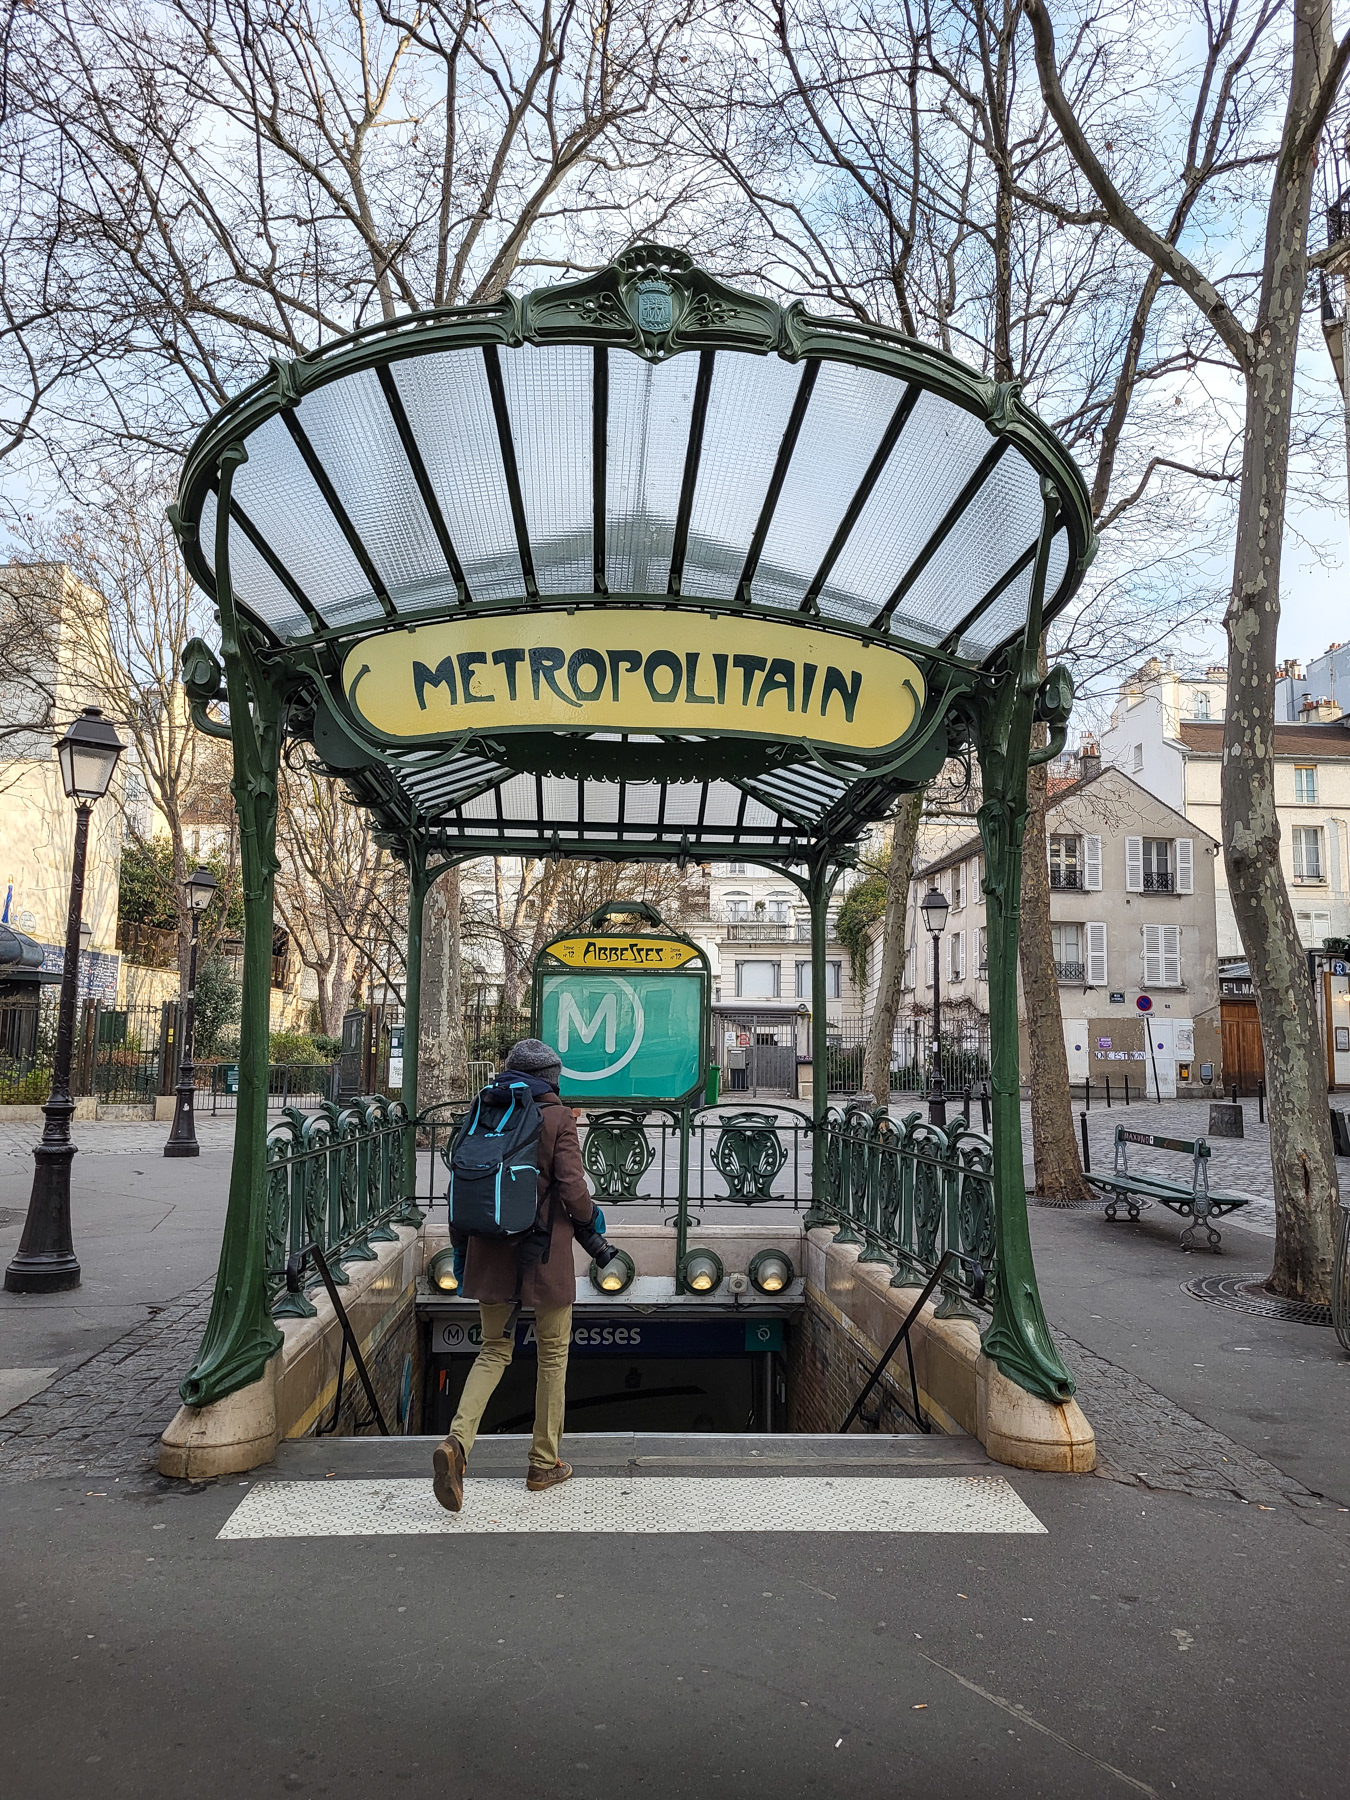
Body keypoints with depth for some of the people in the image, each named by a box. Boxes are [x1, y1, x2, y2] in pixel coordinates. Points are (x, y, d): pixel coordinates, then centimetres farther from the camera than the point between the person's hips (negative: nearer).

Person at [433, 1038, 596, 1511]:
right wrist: (589, 1216, 6)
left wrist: (463, 1247, 17)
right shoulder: (558, 1117, -9)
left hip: (492, 1249, 4)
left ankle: (457, 1441, -7)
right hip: (544, 1248, -4)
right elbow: (571, 1187, -15)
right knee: (553, 1352, 13)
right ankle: (544, 1464, 21)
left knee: (494, 1350, 15)